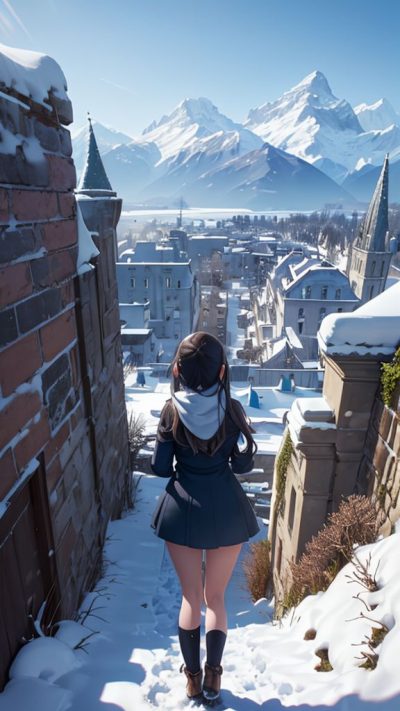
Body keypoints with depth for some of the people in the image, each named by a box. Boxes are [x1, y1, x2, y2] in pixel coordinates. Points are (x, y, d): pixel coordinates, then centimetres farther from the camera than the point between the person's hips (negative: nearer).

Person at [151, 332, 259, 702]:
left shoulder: (171, 410, -13)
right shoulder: (232, 409, -13)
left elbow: (160, 467, -8)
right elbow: (244, 465, -5)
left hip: (183, 508, 0)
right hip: (226, 509, 0)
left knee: (190, 598, 21)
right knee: (215, 598, 21)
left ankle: (193, 678, 38)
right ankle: (213, 678, 34)